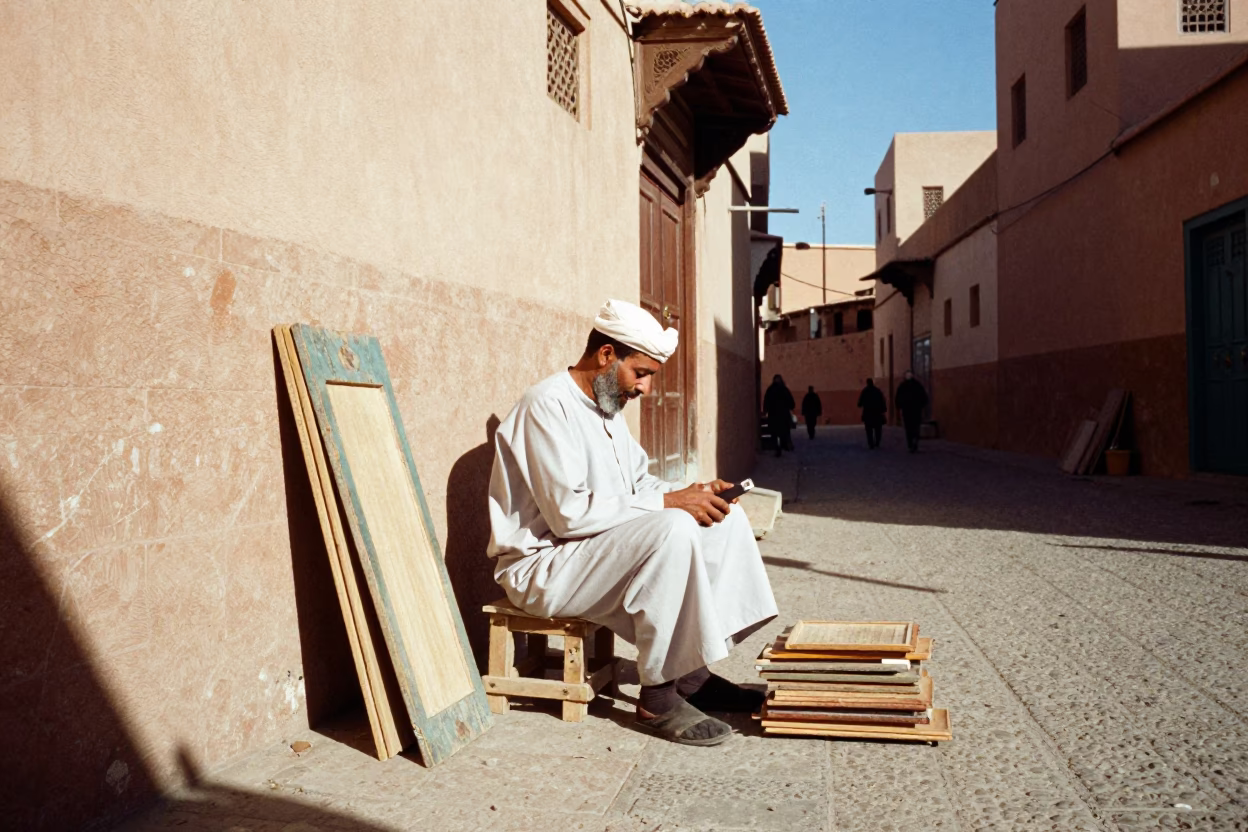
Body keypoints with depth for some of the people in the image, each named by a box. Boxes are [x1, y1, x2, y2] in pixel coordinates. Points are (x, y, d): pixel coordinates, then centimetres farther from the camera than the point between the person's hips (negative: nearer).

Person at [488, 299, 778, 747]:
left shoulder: (606, 406, 12)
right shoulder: (548, 406, -19)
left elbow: (638, 482, 18)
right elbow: (569, 513, -27)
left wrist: (689, 493, -4)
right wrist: (669, 503, -23)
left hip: (599, 549, 10)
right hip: (541, 566, -10)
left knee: (726, 519, 0)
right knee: (674, 531, -32)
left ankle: (691, 672, 0)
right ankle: (658, 698, -21)